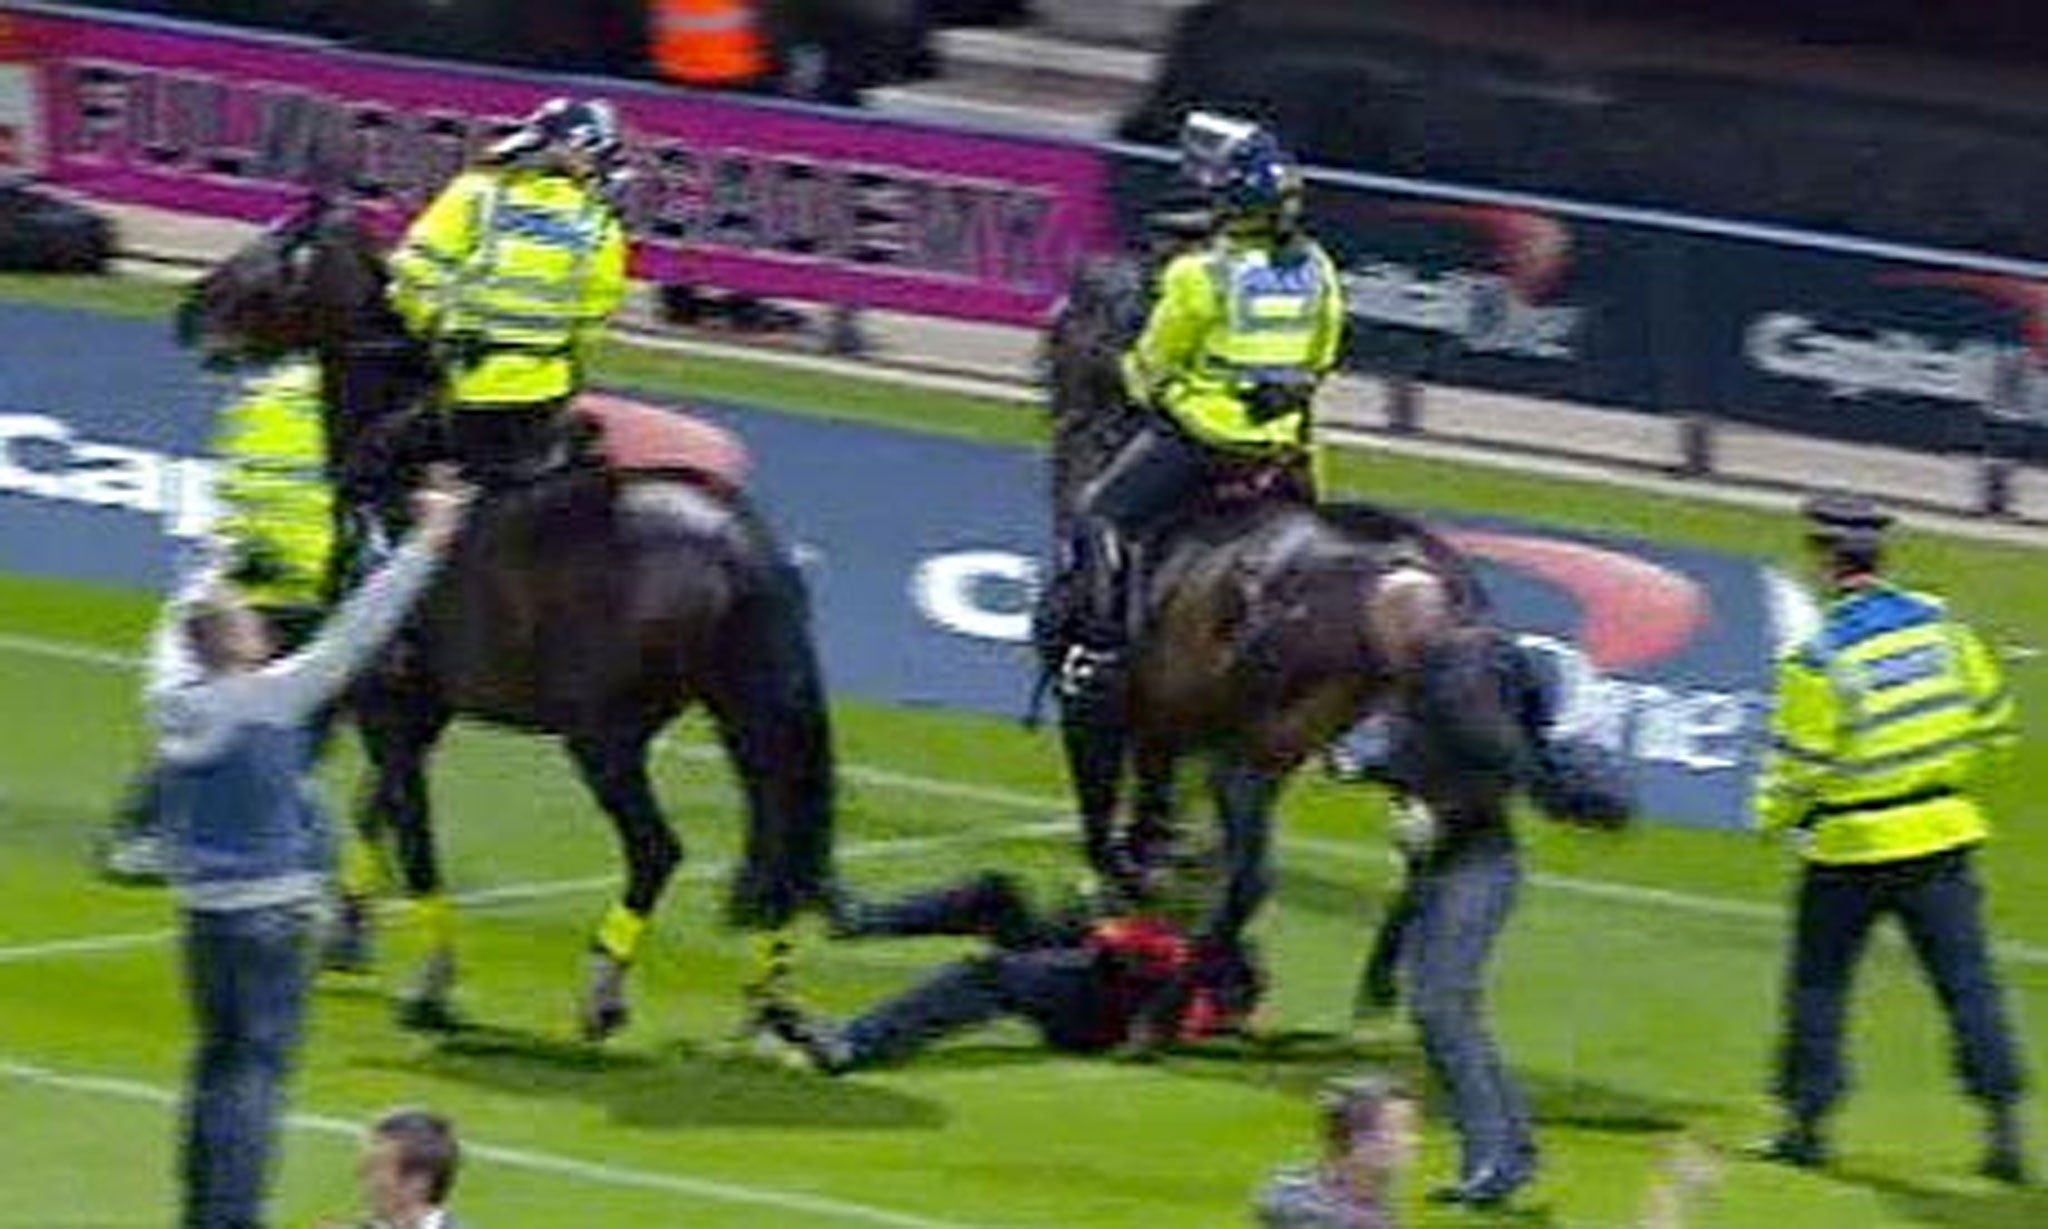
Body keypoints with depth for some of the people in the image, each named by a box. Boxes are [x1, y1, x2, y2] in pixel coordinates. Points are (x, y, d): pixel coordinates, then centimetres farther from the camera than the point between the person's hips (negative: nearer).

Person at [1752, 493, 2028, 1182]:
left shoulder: (1819, 659, -17)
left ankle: (1807, 1119, 17)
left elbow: (1800, 765, -12)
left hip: (1852, 846, -4)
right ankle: (2003, 1122, 0)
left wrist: (1773, 816, 9)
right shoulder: (1939, 624, -1)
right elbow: (1994, 722, 5)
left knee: (1818, 983, 12)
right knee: (1966, 979, 6)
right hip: (1943, 834, 4)